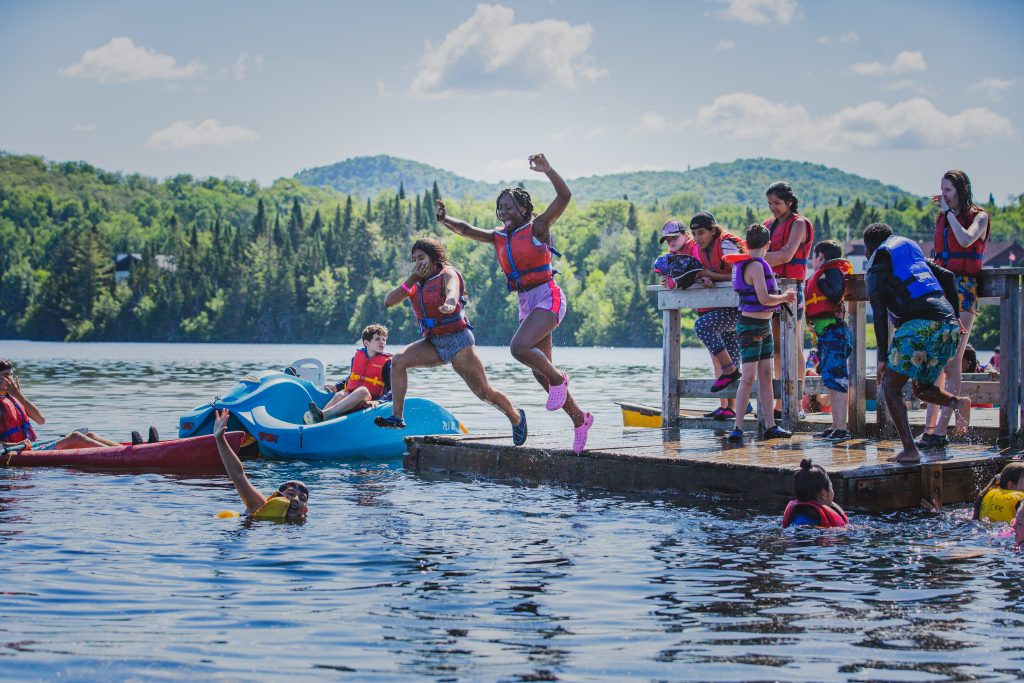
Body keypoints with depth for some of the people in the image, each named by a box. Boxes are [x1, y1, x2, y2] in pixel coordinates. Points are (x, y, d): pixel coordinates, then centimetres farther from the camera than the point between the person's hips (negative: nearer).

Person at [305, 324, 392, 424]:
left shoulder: (386, 362, 0)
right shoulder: (357, 357, 12)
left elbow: (392, 389, -9)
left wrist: (378, 401, -26)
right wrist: (336, 387, 12)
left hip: (369, 401, -4)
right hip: (351, 395, 4)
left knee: (362, 390, -37)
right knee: (340, 395, -30)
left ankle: (323, 415, -49)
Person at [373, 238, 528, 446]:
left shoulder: (447, 274, -10)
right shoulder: (416, 283, 9)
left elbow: (452, 290, -34)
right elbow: (388, 302, 1)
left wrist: (450, 303, -58)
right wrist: (412, 279, -8)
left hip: (458, 340, -6)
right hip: (434, 343, 6)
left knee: (485, 392, -2)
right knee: (398, 361, -17)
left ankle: (516, 417, 24)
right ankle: (397, 417, -19)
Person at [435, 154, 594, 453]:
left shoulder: (537, 227, -5)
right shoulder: (499, 237, 12)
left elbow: (564, 196, -16)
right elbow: (466, 230, 10)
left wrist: (547, 170, -29)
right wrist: (445, 220, -9)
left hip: (547, 297, -8)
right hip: (525, 303, 8)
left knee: (519, 347, -30)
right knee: (540, 371, 7)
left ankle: (558, 379, -5)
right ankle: (579, 419, 20)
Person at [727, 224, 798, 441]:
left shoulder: (755, 265, 13)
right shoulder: (756, 266, -16)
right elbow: (764, 299, -21)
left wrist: (783, 298, 10)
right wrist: (785, 297, -4)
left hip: (763, 326, 10)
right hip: (751, 326, -10)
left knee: (766, 376, 9)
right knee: (748, 377, -8)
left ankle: (770, 426, 11)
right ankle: (738, 428, -6)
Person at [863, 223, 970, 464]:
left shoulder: (875, 269, 8)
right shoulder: (915, 255, 27)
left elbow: (880, 315, 0)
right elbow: (947, 276, 21)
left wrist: (882, 357, 0)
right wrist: (954, 315, 23)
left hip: (919, 324, -7)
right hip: (949, 324, 7)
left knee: (891, 387, 2)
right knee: (921, 387, 22)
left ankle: (909, 449, -12)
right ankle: (957, 401, -9)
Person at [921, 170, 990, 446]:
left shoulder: (978, 217, 0)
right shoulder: (940, 218, 17)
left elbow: (966, 239, -20)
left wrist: (949, 211, -10)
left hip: (964, 291, -6)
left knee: (951, 363, -10)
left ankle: (940, 430, -11)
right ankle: (930, 428, -1)